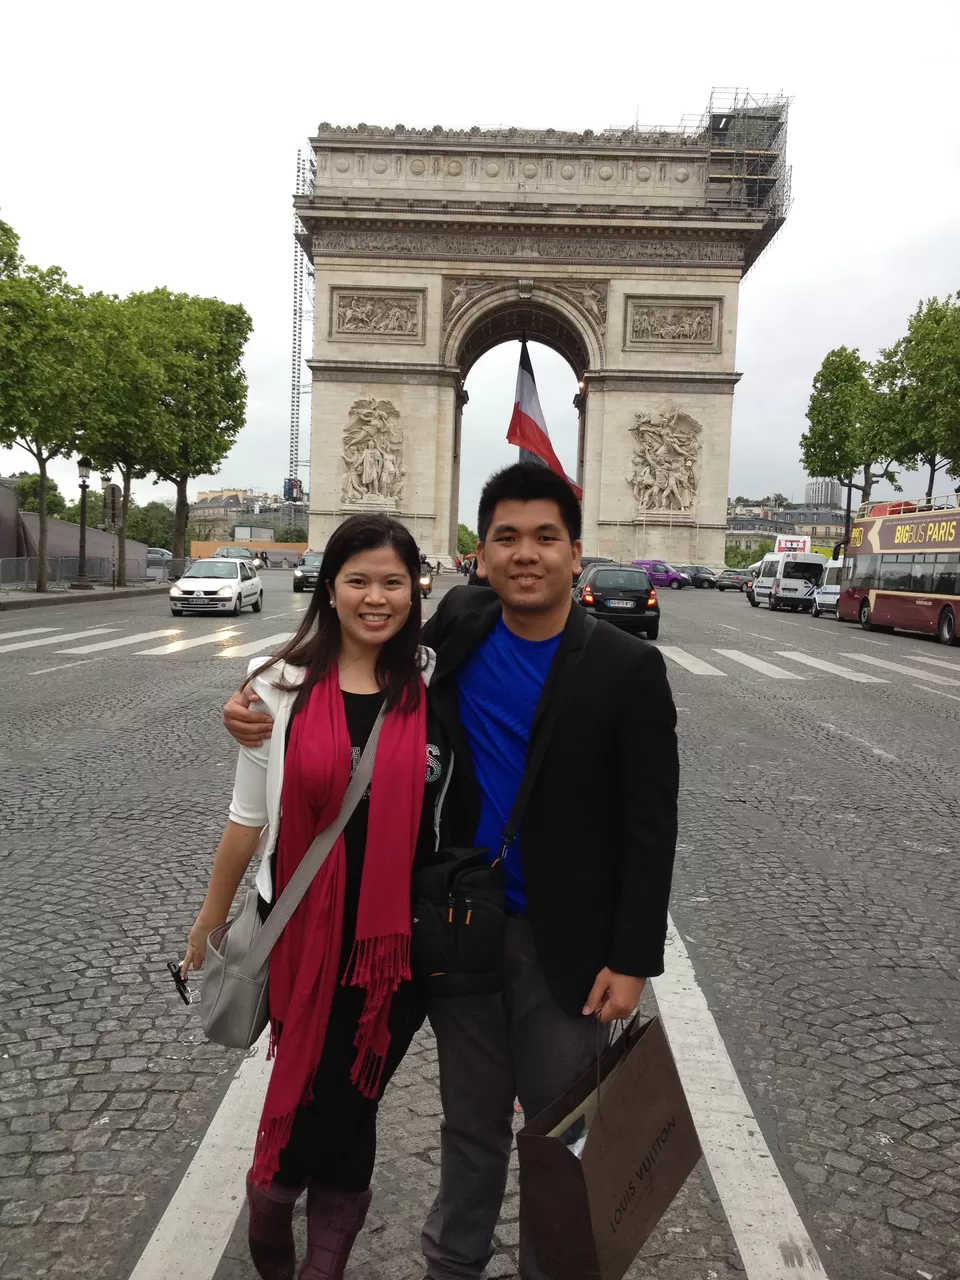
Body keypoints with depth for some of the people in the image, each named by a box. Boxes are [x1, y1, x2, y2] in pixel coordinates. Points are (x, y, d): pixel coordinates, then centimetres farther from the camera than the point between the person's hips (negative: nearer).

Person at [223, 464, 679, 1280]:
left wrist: (633, 960, -12)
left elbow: (650, 827, -10)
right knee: (471, 1120, 22)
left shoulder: (628, 670, -13)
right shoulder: (459, 626, -4)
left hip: (563, 943, -3)